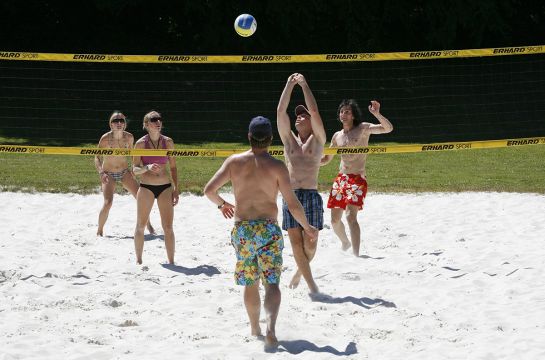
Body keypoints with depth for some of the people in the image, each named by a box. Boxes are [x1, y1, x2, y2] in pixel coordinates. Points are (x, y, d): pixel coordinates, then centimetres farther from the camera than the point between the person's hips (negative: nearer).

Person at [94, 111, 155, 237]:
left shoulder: (129, 137, -9)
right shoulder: (105, 139, -20)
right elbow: (97, 158, -18)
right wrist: (101, 173, -34)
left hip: (124, 172, 4)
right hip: (109, 174, -4)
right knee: (108, 203, -20)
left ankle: (149, 225, 20)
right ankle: (99, 230, 0)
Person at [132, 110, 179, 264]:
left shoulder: (168, 142, 2)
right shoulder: (141, 143, -5)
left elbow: (173, 167, 8)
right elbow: (135, 169, -5)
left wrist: (176, 189, 3)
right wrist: (147, 168, -25)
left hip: (165, 188, 1)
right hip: (146, 187, -1)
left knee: (168, 227, -1)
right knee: (140, 226, 6)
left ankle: (171, 261, 4)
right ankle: (138, 260, 18)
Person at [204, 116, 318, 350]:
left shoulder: (234, 161, 1)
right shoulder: (277, 167, -5)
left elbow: (209, 190, 0)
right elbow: (292, 204, -7)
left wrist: (221, 204, 22)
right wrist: (307, 227, 8)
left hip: (241, 229, 2)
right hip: (268, 229, -2)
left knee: (250, 283, 19)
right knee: (271, 284, -4)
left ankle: (255, 328, 30)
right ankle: (270, 327, -27)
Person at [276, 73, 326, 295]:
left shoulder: (317, 140, 9)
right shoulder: (288, 139, 17)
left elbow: (314, 111, -2)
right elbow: (281, 111, 8)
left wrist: (304, 84, 2)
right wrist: (290, 85, 7)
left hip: (311, 195, -2)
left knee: (310, 245, -2)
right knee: (296, 244, -3)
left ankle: (300, 271, 26)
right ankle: (311, 284, 5)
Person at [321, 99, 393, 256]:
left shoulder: (363, 128, -2)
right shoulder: (337, 136, 12)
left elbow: (388, 128, -14)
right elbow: (326, 159, 22)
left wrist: (376, 114, -30)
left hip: (358, 179, -5)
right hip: (341, 178, 5)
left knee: (351, 216, -21)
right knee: (335, 219, 7)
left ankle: (356, 254, -22)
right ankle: (345, 243, 34)